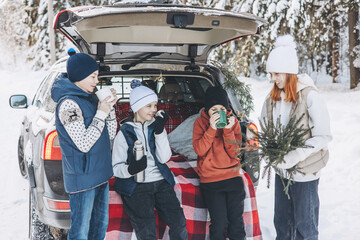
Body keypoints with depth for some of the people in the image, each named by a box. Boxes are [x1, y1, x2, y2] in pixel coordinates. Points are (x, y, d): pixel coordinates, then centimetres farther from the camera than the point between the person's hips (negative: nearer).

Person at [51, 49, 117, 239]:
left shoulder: (90, 97, 9)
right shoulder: (68, 104, -18)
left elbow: (110, 135, 11)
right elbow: (84, 144, -22)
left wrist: (110, 107, -2)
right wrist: (101, 114, -17)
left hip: (99, 173, 9)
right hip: (82, 176, -9)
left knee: (101, 224, 19)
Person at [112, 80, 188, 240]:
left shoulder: (155, 126, 11)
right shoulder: (125, 132, 0)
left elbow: (164, 158, 1)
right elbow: (116, 168, -2)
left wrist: (160, 131, -9)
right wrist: (130, 169, -24)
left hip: (160, 181, 4)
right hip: (136, 185, -3)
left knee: (179, 224, -14)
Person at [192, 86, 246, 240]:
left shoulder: (233, 121, 4)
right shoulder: (200, 122, 1)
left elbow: (235, 153, -4)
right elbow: (199, 150, -12)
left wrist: (228, 130, -17)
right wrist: (211, 129, -21)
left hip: (233, 177, 2)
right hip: (210, 180, -2)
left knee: (236, 222, 3)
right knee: (219, 224, -8)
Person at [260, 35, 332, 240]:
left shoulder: (309, 96, -17)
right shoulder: (272, 99, 3)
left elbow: (323, 136, -18)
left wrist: (295, 156, -26)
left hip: (305, 172, -6)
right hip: (281, 170, 6)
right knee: (282, 223, 18)